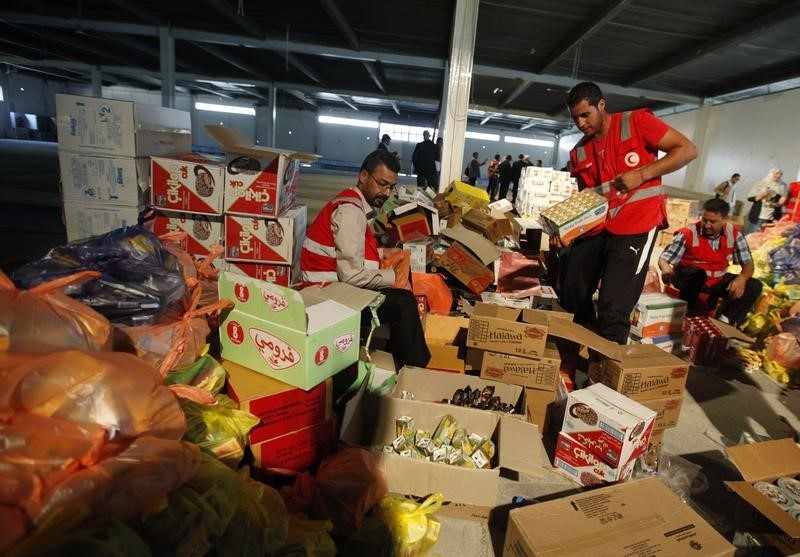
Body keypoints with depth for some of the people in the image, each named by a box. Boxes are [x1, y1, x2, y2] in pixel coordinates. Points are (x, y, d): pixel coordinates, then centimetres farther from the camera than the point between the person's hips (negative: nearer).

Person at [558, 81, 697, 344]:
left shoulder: (636, 122, -2)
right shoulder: (579, 152, 11)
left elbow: (687, 149, -4)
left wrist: (642, 174, -17)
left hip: (635, 225, -6)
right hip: (594, 227, 6)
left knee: (613, 309, -11)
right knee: (571, 297, 9)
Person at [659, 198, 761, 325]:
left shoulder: (734, 234, -6)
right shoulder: (688, 234, -17)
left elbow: (748, 263, -2)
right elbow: (664, 259, -22)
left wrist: (741, 278, -25)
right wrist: (666, 268, -47)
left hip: (717, 280, 4)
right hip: (690, 278, -4)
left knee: (754, 286, -13)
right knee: (696, 272, -37)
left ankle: (725, 321, -19)